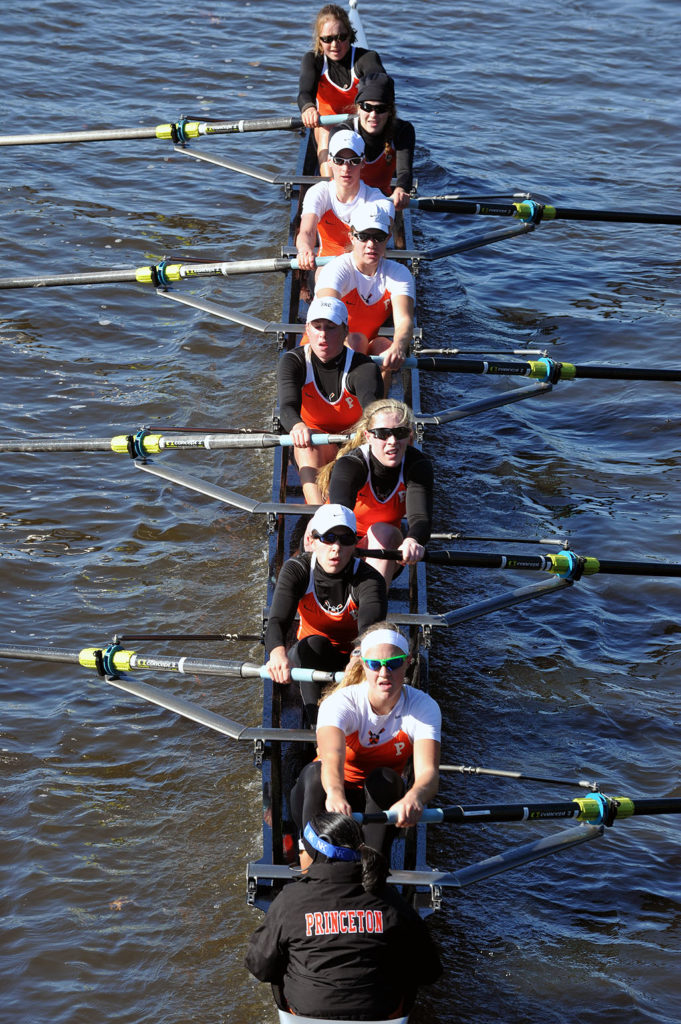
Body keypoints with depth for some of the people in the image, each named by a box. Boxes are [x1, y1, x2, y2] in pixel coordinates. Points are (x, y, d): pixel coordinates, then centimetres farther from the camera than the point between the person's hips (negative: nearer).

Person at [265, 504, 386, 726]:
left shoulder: (368, 578, -22)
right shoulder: (296, 571, -17)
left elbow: (372, 624, -41)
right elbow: (277, 621, -31)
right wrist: (278, 653, -56)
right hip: (310, 659, 1)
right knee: (314, 644, -35)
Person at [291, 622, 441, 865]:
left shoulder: (424, 707, -17)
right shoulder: (341, 702, -24)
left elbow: (428, 771, -34)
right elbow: (332, 756, -46)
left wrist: (414, 798, -60)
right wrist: (335, 794, -70)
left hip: (378, 804, 1)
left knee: (385, 780, -32)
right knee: (314, 772, -34)